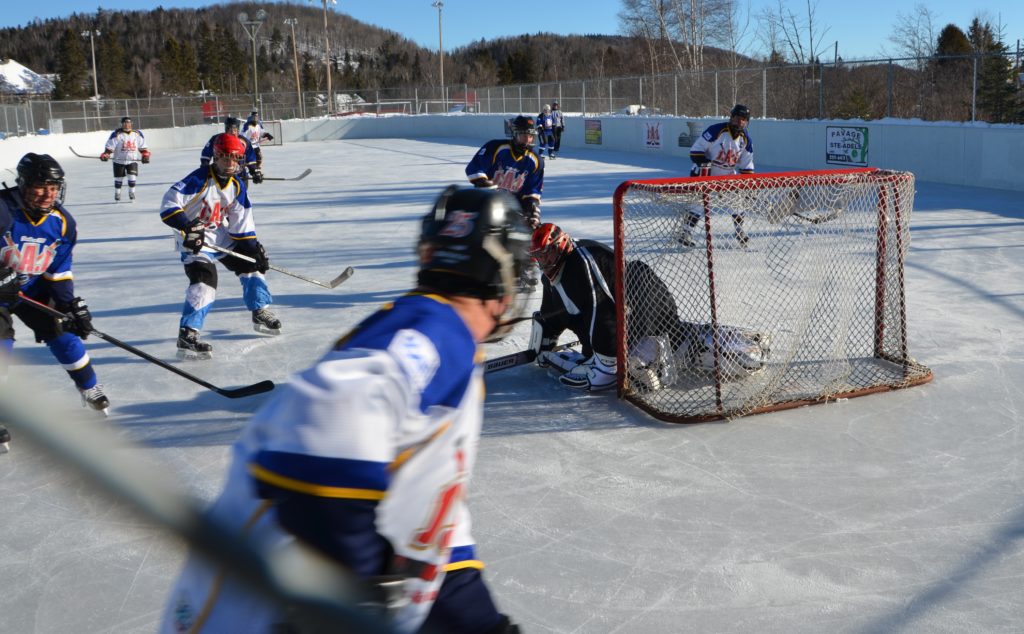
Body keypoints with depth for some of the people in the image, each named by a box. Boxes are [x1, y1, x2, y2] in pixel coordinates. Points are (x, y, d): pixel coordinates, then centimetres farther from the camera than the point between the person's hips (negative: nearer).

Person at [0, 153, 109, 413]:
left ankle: (90, 388, 25)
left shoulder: (63, 223, -9)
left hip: (33, 288, 5)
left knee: (62, 331, 4)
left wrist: (72, 305, -10)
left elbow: (59, 272, -2)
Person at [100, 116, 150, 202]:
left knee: (132, 177, -9)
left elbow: (142, 147, 9)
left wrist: (145, 155, -3)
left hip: (132, 160, 1)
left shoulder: (137, 134, 1)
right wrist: (105, 155, -23)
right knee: (118, 178, 6)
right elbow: (109, 146, -9)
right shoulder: (116, 134, -9)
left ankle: (132, 193, 7)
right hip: (119, 161, -1)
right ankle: (117, 195, 21)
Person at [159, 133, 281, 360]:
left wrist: (254, 247, -1)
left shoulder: (237, 186, 0)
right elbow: (169, 205, -26)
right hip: (194, 240, -8)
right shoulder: (199, 180, -21)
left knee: (250, 264, 12)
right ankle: (187, 336, -25)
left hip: (222, 237, 8)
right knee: (204, 280, -25)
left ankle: (261, 312, 32)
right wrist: (187, 226, -38)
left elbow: (241, 222, 6)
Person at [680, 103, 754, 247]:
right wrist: (703, 164, -26)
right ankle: (686, 233, -13)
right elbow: (696, 149, -19)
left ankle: (739, 231, 17)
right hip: (705, 173, -6)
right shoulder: (716, 130, -21)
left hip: (728, 174, 6)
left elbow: (747, 165, 6)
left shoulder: (745, 139, -2)